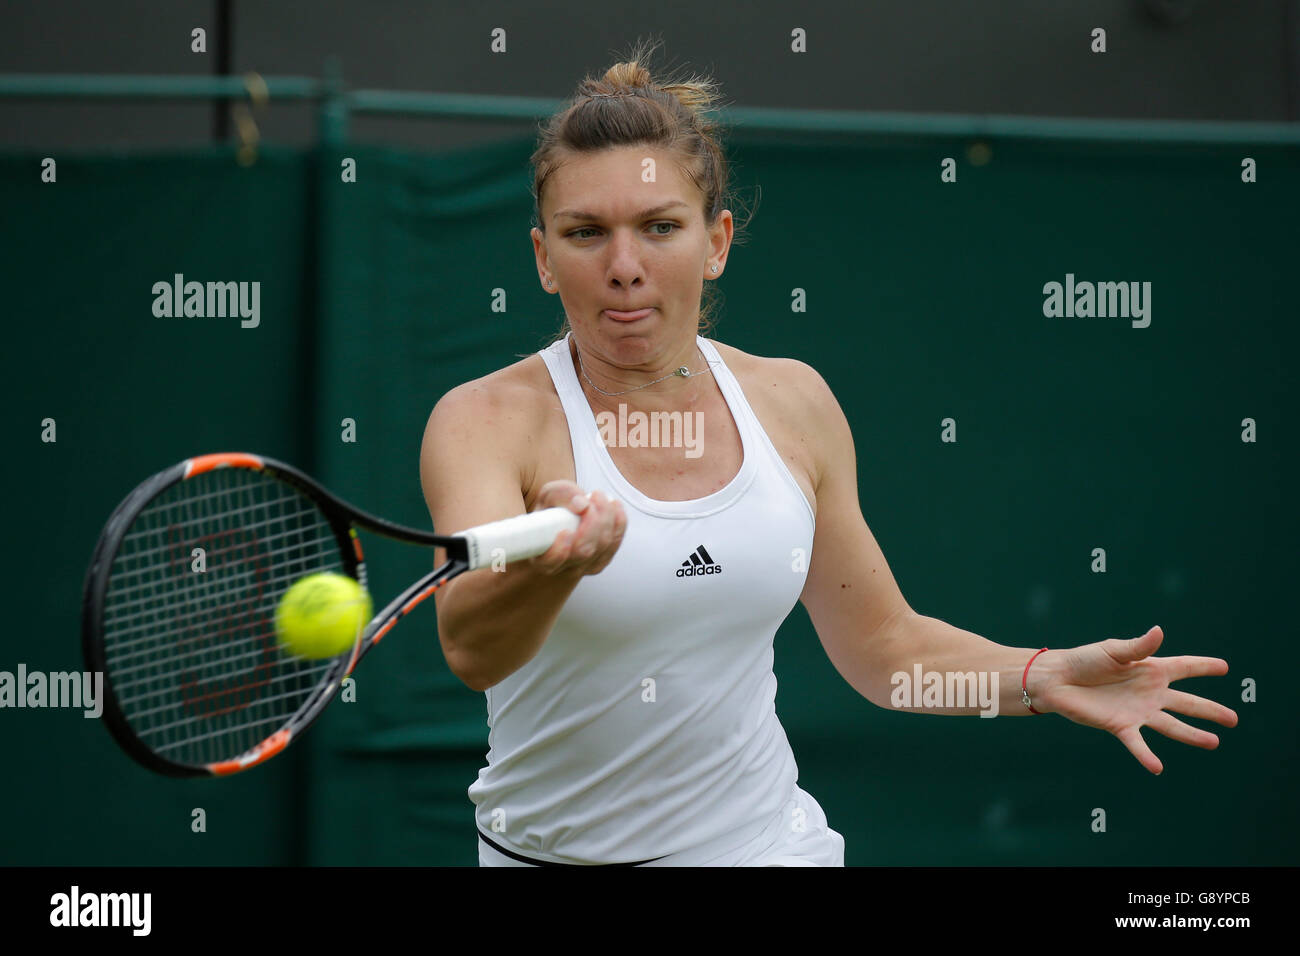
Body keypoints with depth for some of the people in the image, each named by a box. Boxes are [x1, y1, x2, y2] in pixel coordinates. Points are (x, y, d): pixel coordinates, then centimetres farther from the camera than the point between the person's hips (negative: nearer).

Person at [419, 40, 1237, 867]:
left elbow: (881, 643, 10)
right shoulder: (486, 420, -13)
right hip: (556, 852, -3)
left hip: (765, 840, 3)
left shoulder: (793, 403, 0)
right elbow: (471, 650, -31)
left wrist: (1042, 679, -6)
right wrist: (555, 562, -50)